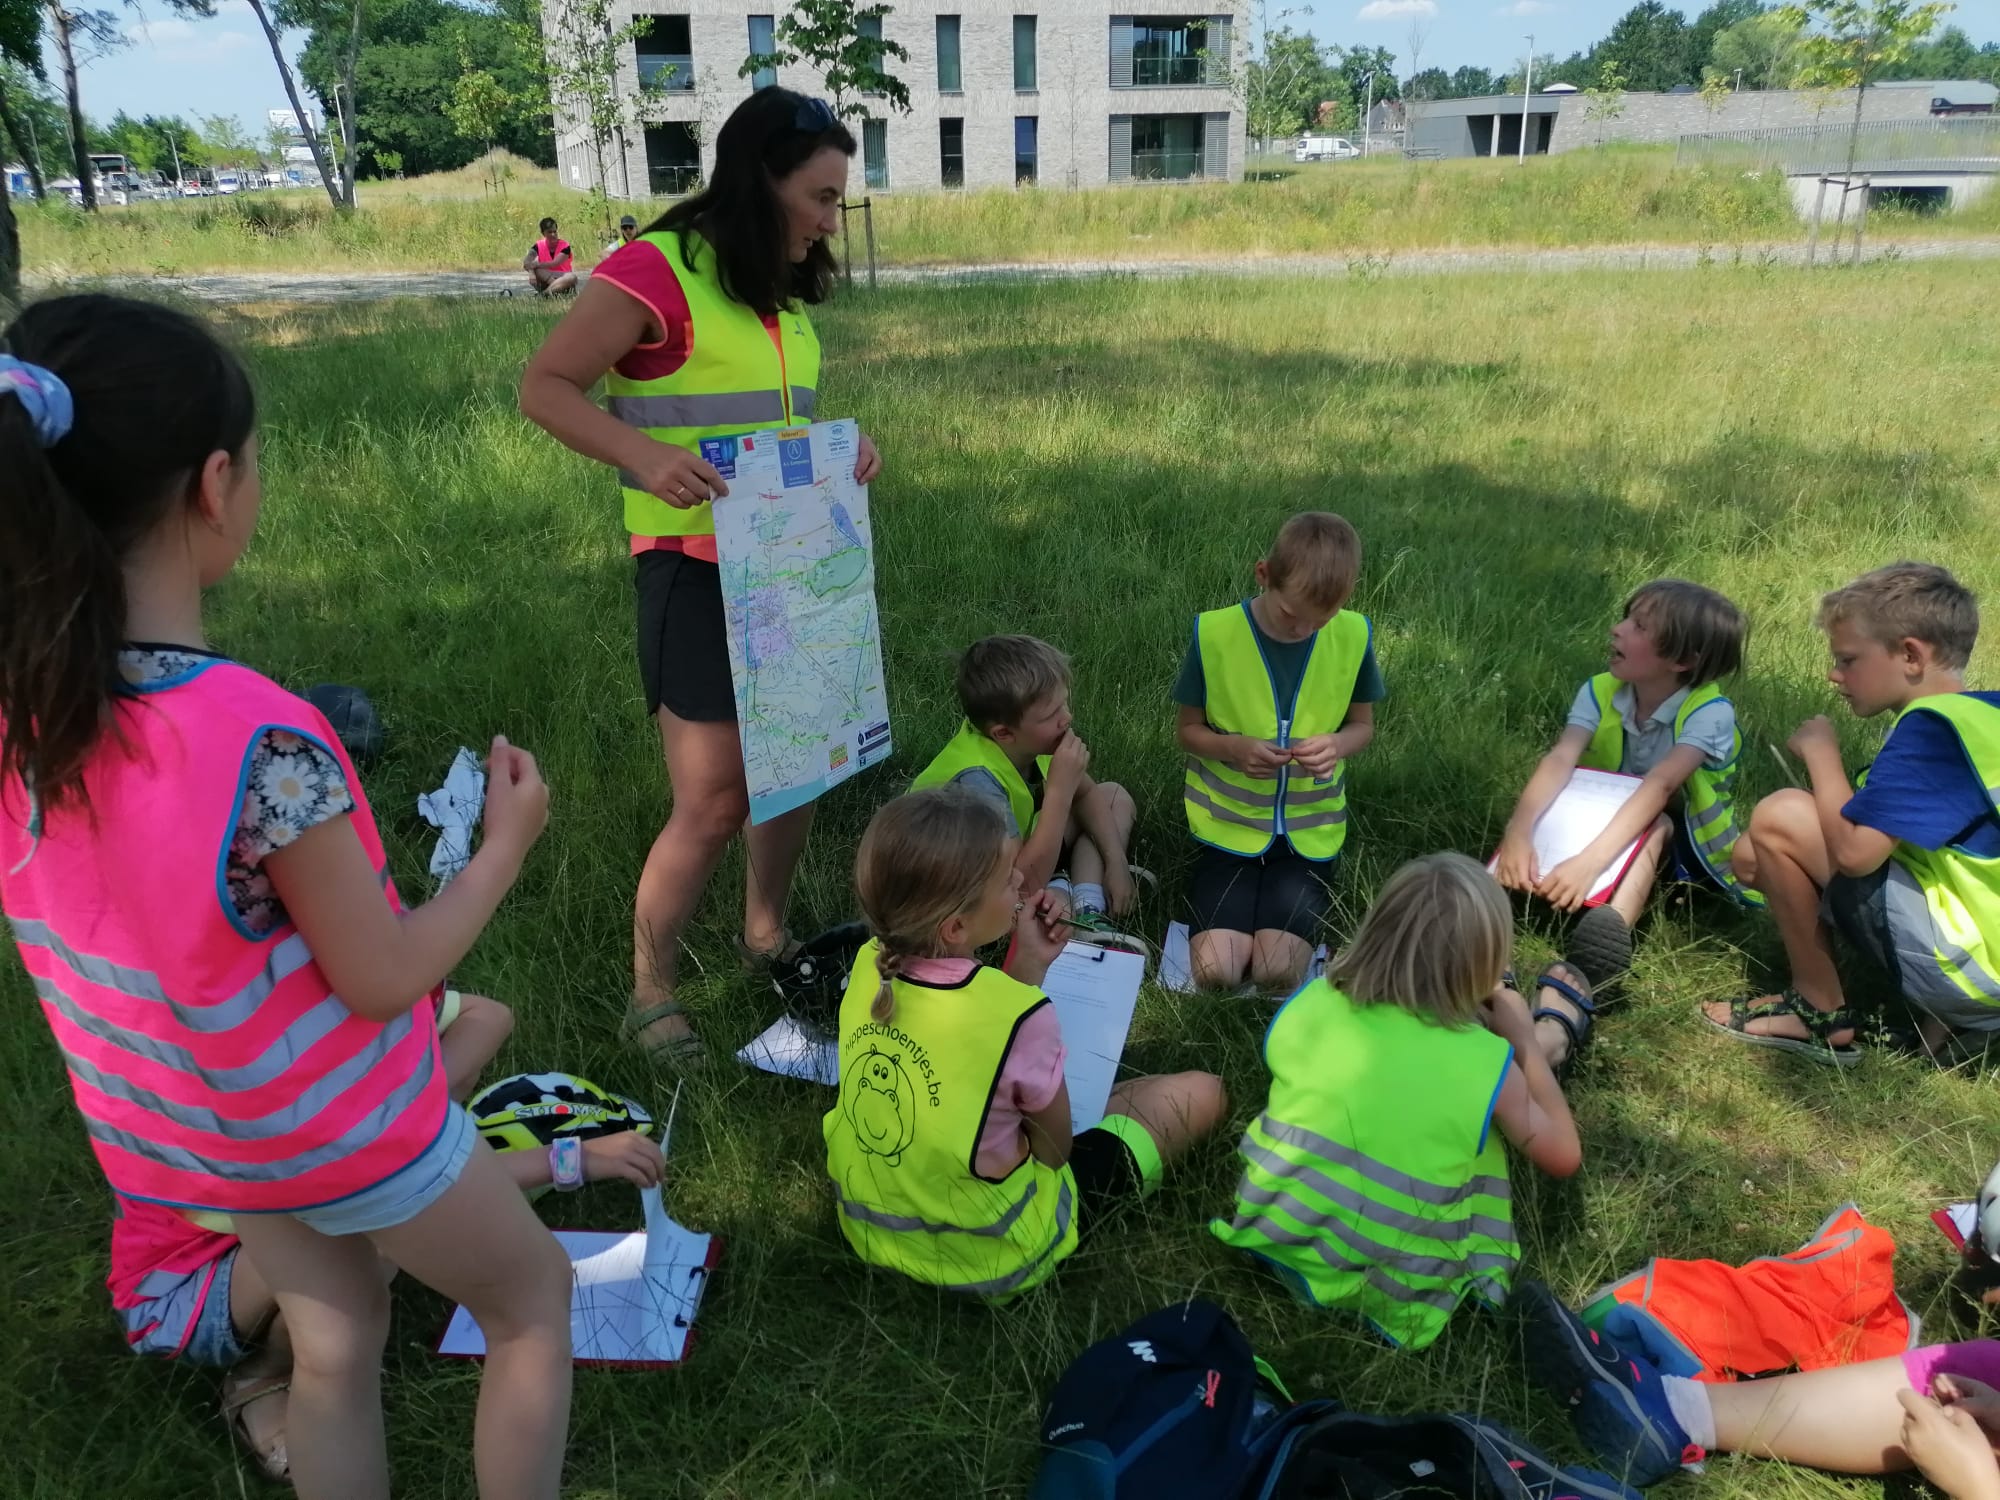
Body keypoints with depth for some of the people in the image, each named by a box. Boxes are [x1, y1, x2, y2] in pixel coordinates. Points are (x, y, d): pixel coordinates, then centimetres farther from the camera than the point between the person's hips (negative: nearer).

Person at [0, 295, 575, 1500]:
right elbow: (381, 981, -23)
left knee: (334, 1342, 29)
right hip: (338, 1124, -6)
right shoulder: (265, 743, -35)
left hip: (178, 1122, 7)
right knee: (533, 1292, 21)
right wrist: (508, 844, -11)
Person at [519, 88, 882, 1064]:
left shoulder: (782, 288, 12)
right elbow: (545, 387, -14)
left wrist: (843, 451, 2)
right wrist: (646, 455, -30)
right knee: (713, 802, -6)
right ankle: (650, 995, 15)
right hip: (695, 572, -8)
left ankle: (766, 937, 36)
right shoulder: (656, 270, -13)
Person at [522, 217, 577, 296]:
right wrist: (531, 273, -37)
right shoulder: (539, 246, -2)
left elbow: (554, 264, -21)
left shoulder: (565, 246, -8)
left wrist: (537, 264, -29)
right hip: (545, 281, 1)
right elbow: (526, 262, -17)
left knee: (572, 277, -35)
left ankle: (544, 293, -46)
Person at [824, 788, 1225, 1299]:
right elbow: (1054, 1150, -13)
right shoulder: (1020, 1016, -32)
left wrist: (1029, 963, -5)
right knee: (1201, 1093, 5)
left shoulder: (870, 965, -14)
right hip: (986, 1261, -6)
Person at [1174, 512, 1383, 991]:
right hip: (1229, 822, -1)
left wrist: (1338, 744, -18)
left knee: (1278, 975, -15)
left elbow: (1363, 724, 6)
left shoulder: (1353, 635, -8)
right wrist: (1233, 747, -23)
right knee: (1216, 973, -17)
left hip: (1310, 829, 1)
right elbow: (1189, 729, -1)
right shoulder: (1214, 632, -13)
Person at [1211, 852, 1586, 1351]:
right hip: (1389, 1302, -2)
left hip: (1270, 1246, 3)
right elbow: (1564, 1158, 2)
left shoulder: (1312, 1001, -10)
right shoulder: (1486, 1063, -15)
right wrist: (1525, 1044, 11)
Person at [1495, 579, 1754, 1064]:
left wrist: (1590, 861, -54)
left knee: (1655, 824, -38)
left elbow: (1659, 785, -39)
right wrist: (1518, 831, -47)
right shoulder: (1600, 692, -11)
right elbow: (1560, 759, -28)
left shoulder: (1710, 712, -22)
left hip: (1678, 846, -4)